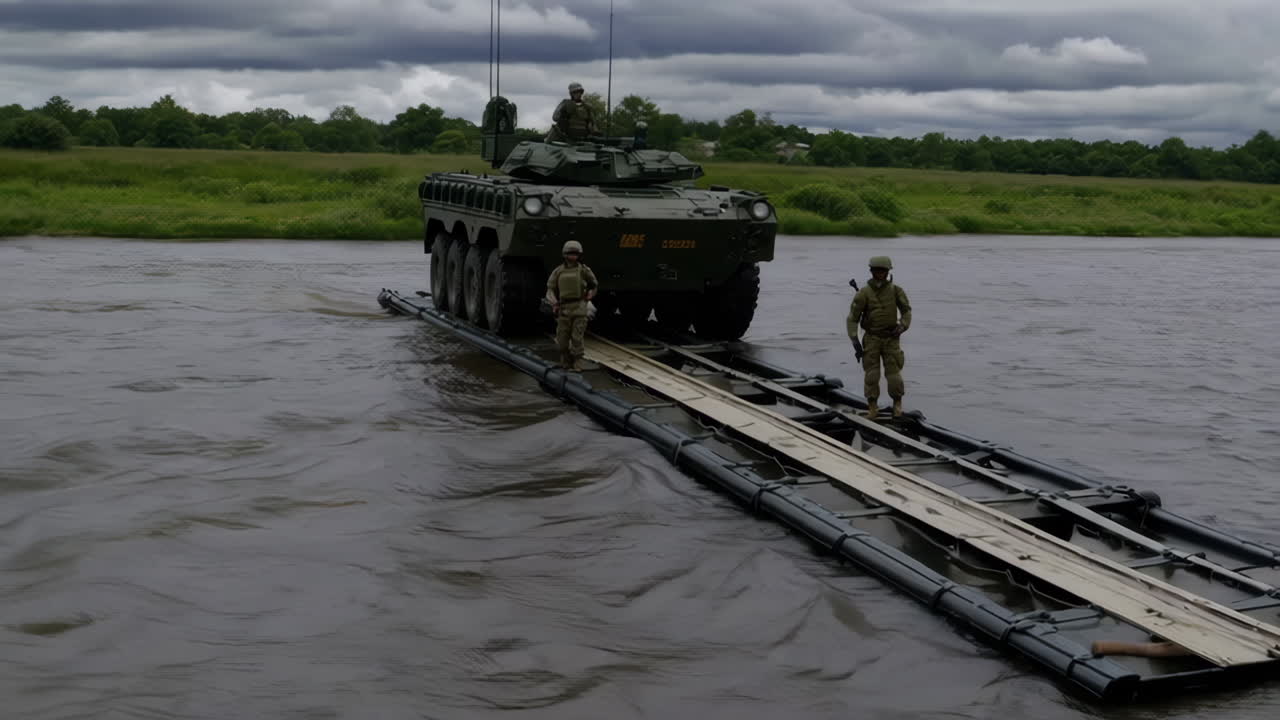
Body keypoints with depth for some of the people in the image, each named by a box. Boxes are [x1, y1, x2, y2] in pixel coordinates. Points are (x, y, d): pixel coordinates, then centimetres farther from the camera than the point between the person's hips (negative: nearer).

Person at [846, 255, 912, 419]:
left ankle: (897, 403, 21)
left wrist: (902, 326, -10)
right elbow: (852, 318, -8)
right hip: (871, 338, -1)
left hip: (891, 338, 1)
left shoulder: (895, 291, -6)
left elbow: (906, 310, 7)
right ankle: (872, 408, 12)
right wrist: (854, 340, -15)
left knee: (894, 373, -2)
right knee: (871, 374, -3)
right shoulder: (864, 293, -11)